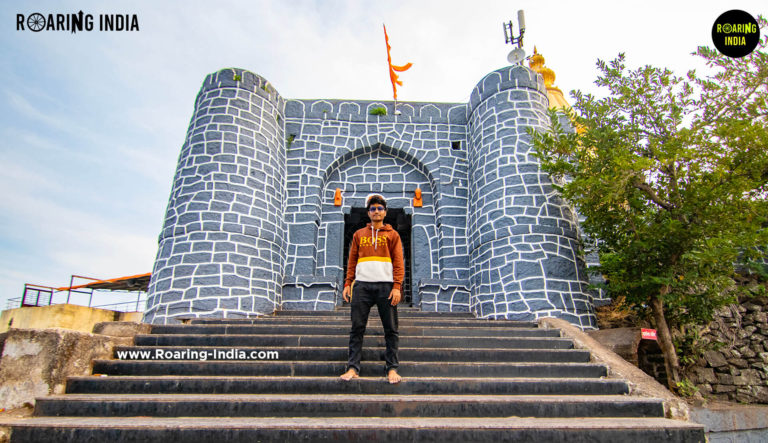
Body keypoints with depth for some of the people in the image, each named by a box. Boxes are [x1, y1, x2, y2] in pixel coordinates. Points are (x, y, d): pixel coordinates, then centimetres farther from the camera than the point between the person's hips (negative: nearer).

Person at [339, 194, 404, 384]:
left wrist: (397, 287, -7)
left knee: (391, 330, 1)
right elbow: (352, 261, 14)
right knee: (357, 328, 0)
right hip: (362, 285, 1)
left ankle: (392, 369, 9)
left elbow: (398, 263, 4)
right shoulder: (358, 234, 17)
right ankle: (353, 368, 6)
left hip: (386, 285, -1)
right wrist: (348, 283, 3)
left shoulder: (392, 235, 11)